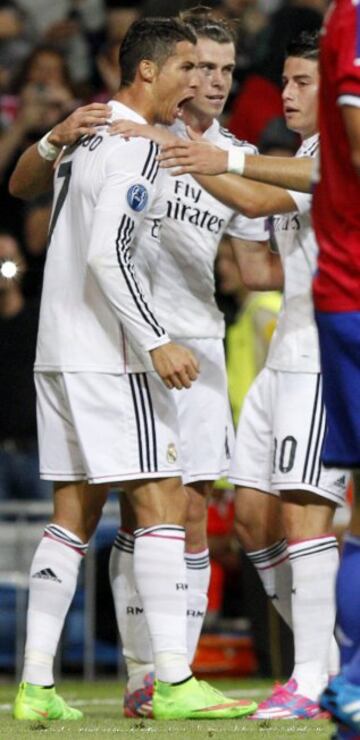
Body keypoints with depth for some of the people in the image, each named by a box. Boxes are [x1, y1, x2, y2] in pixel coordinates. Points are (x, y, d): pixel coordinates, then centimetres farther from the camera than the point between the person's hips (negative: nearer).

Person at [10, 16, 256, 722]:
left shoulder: (82, 132, 15)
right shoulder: (135, 148, -13)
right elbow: (106, 255, -21)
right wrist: (156, 341, -21)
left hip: (57, 352, 9)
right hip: (107, 354, -9)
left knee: (72, 514, 9)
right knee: (161, 500, -8)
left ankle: (35, 684, 5)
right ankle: (173, 682, -13)